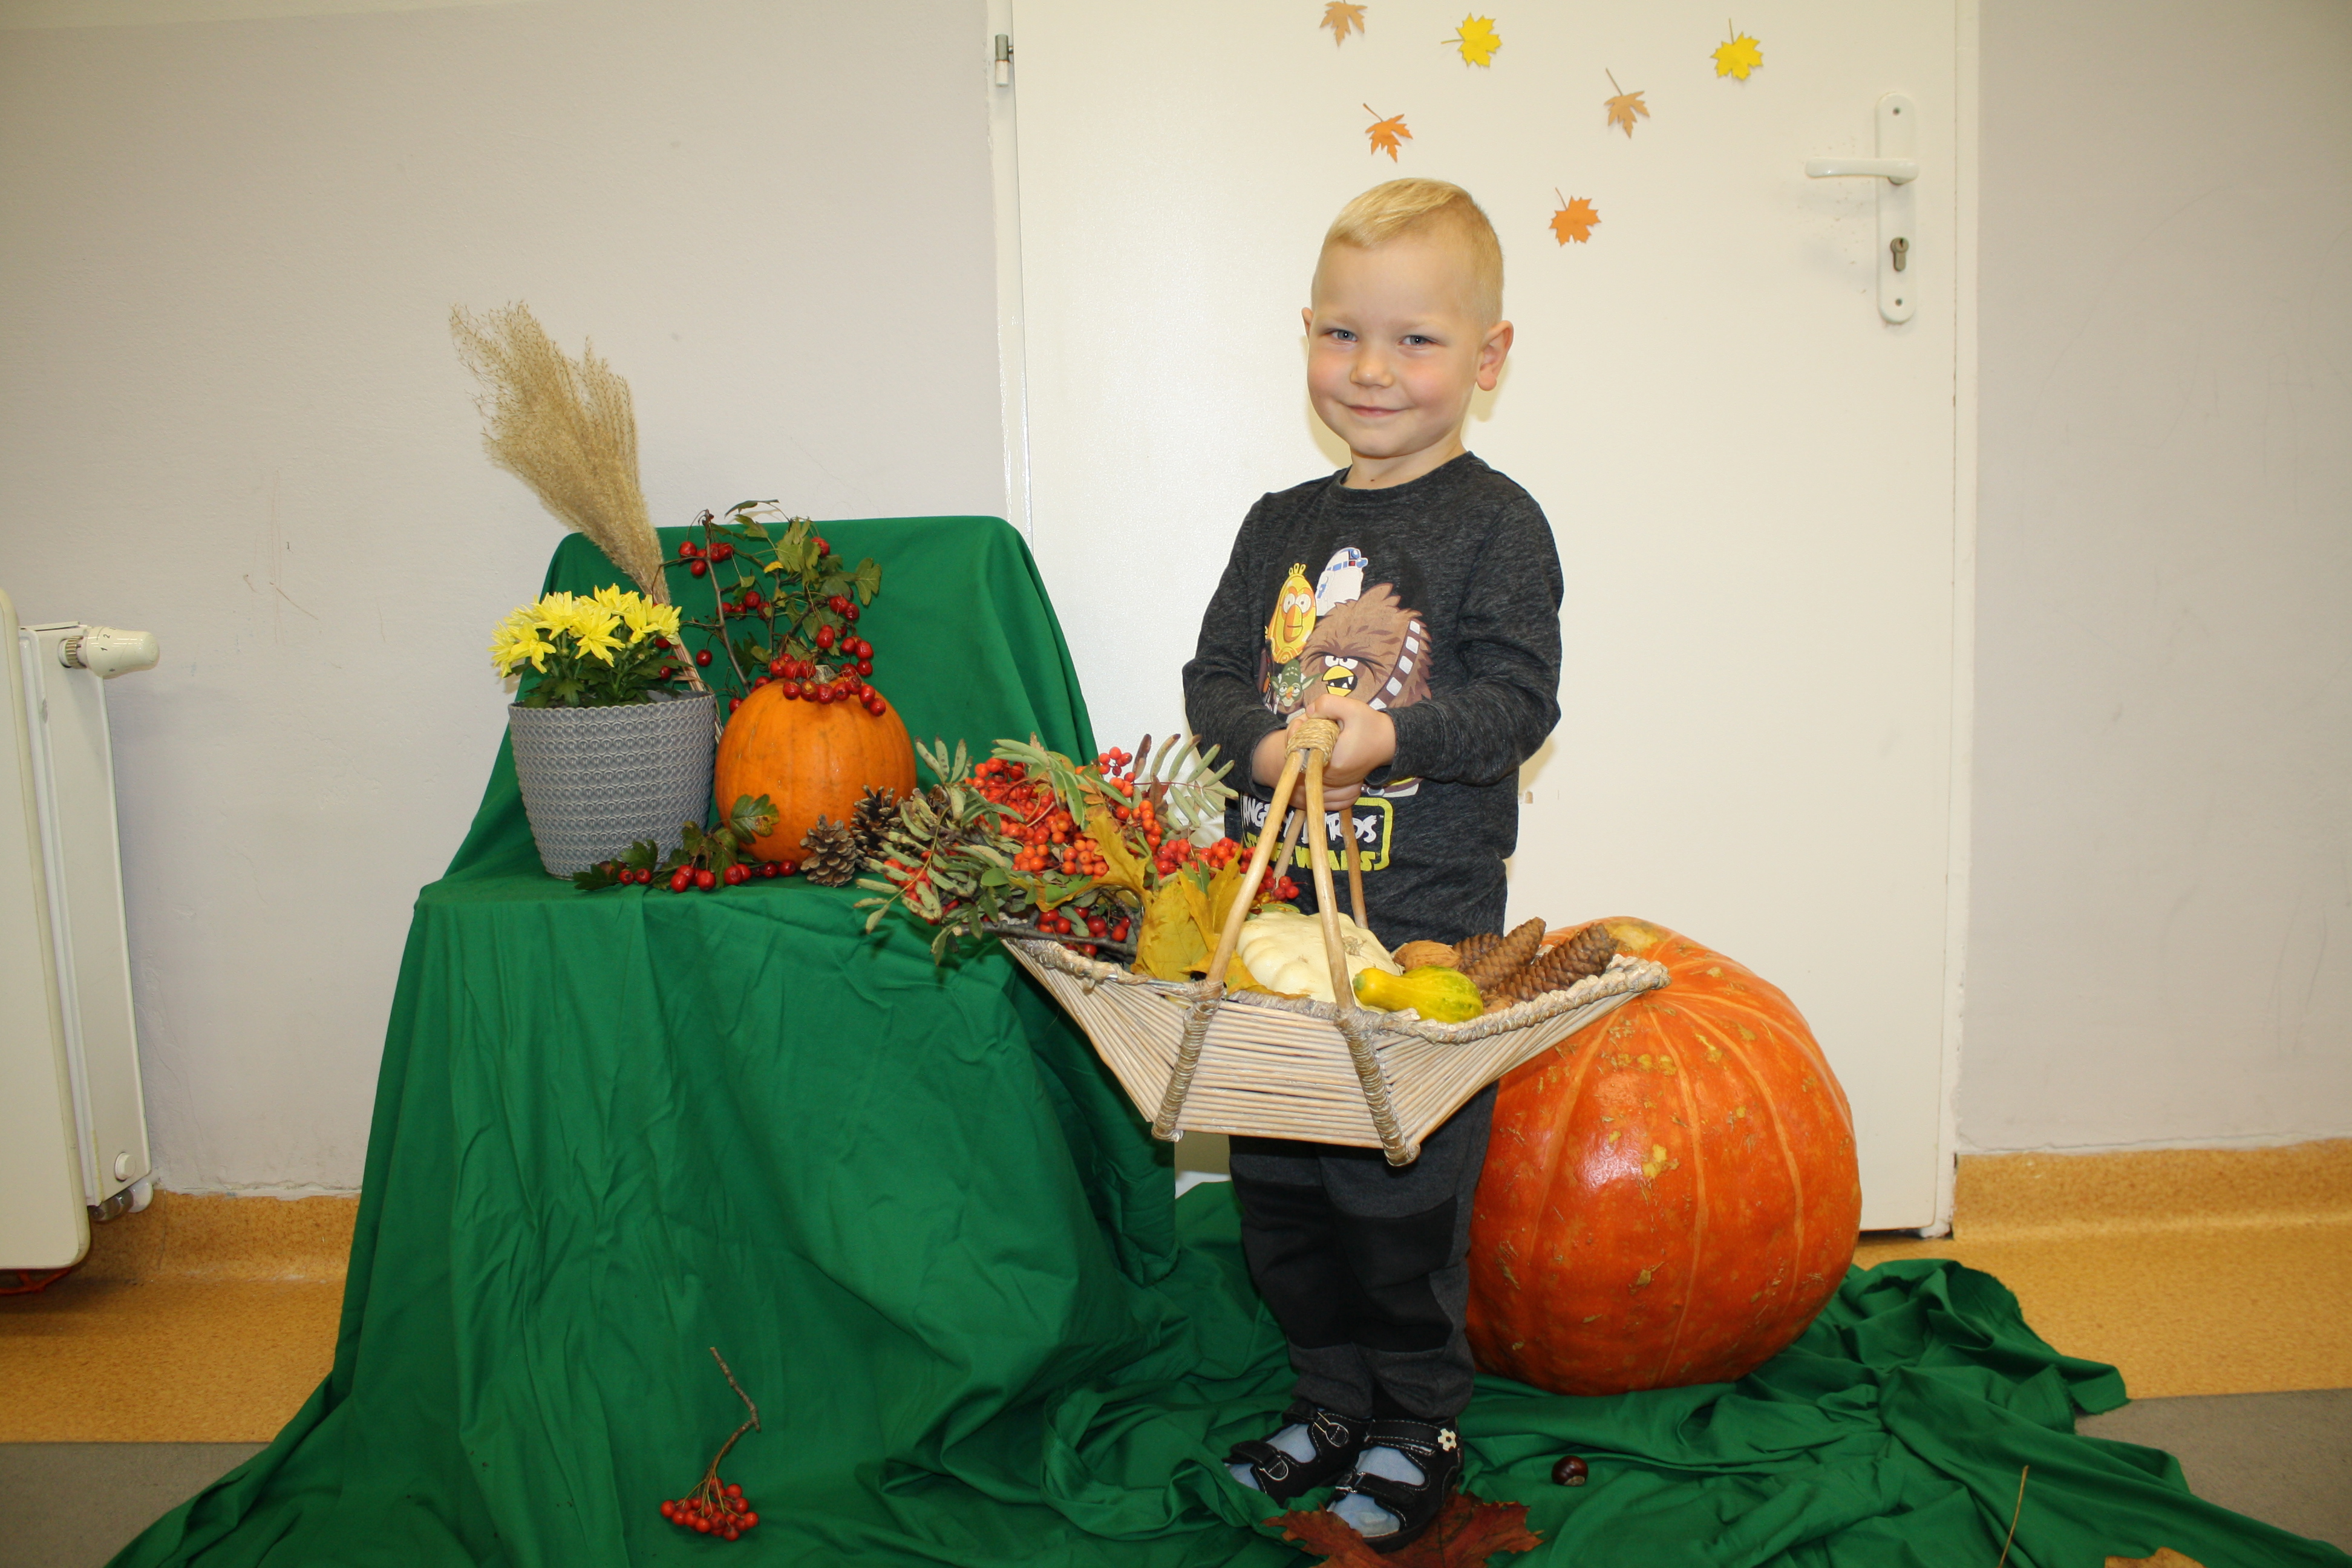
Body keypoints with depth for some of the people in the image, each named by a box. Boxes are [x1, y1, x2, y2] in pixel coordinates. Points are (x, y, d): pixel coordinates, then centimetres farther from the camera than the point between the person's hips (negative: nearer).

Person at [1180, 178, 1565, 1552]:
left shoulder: (1497, 523, -5)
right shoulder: (1281, 525, 11)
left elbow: (1518, 703, -11)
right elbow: (1213, 675, 7)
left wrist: (1389, 735, -24)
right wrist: (1271, 739, -13)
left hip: (1427, 919, -5)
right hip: (1273, 902, 6)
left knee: (1404, 1191, 3)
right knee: (1279, 1182, 14)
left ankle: (1420, 1422, 26)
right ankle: (1334, 1398, 34)